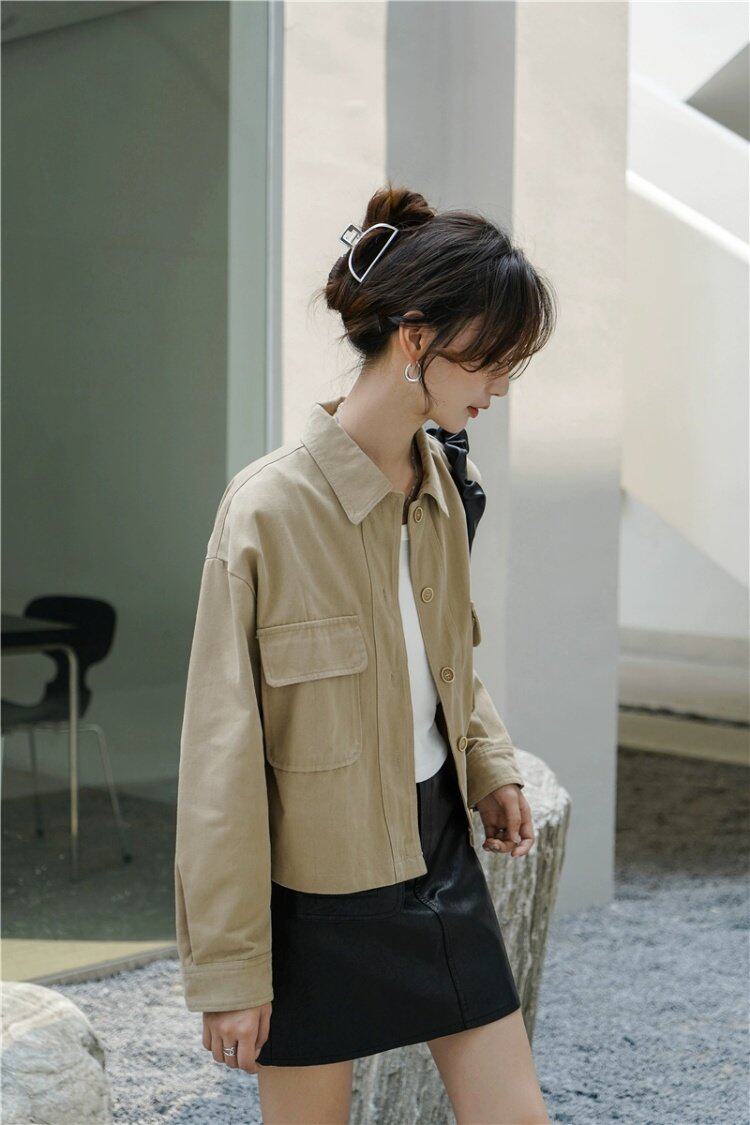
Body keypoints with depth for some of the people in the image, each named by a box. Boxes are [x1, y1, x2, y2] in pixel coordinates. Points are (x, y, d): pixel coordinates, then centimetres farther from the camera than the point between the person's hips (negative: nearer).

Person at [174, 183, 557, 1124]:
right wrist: (228, 964, -12)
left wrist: (491, 766, 1)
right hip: (319, 880, -6)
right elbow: (223, 757, -16)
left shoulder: (438, 482, 1)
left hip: (440, 845, 7)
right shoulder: (270, 508, -21)